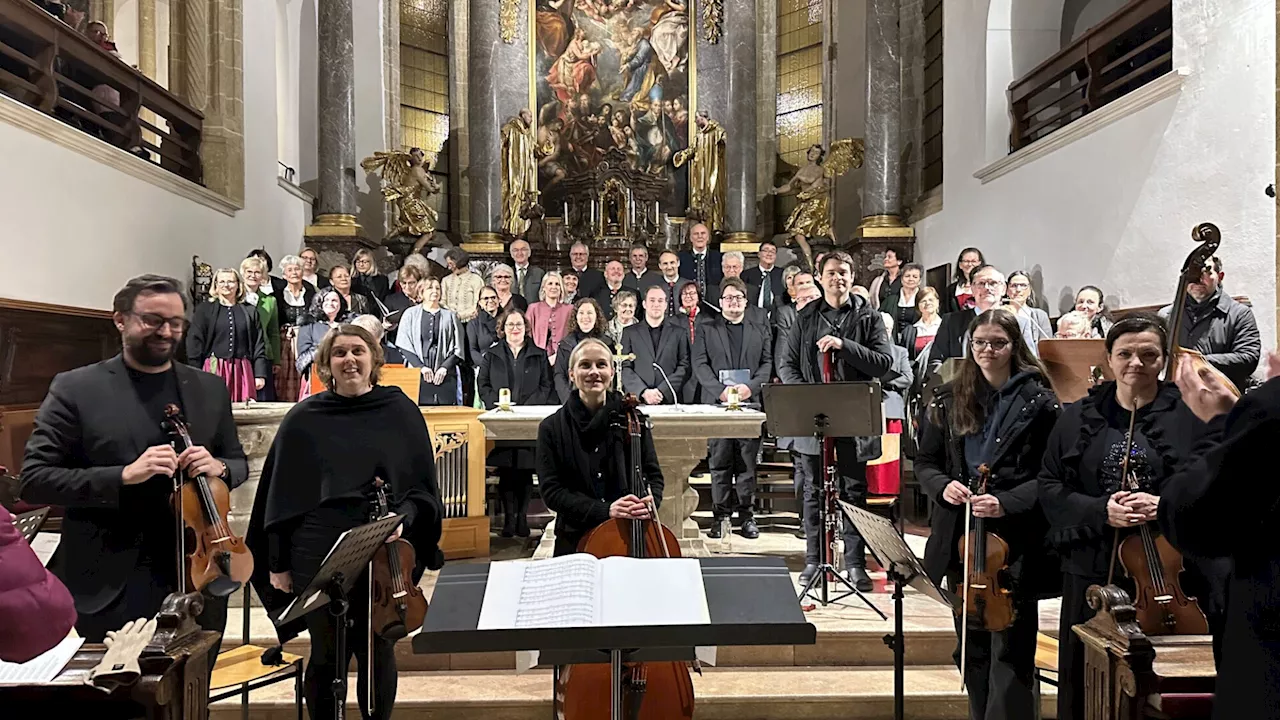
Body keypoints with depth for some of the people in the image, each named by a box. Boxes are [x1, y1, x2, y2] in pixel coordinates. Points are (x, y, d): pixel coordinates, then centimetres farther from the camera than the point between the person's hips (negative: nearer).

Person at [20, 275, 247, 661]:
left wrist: (219, 468, -10)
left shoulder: (210, 389, 7)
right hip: (111, 589, -3)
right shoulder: (75, 388, -3)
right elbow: (34, 480, -7)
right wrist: (123, 475, -21)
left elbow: (238, 463, 13)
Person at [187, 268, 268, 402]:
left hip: (242, 371, 1)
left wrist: (260, 374, 2)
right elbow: (194, 343, 1)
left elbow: (259, 345, 8)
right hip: (213, 370, -1)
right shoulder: (204, 309, 5)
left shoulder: (250, 311, 10)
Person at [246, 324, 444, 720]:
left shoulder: (402, 412, 1)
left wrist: (403, 519, -14)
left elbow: (422, 486, 4)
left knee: (378, 654, 9)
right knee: (327, 655, 9)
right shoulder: (303, 419, 2)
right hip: (320, 554, 0)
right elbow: (283, 493, 5)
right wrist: (277, 562, 4)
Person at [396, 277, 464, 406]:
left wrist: (445, 367, -6)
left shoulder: (450, 315, 10)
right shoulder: (411, 314, 9)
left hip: (445, 376, 1)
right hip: (418, 374, 0)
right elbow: (404, 345, 2)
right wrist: (421, 367, -8)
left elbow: (458, 348, 6)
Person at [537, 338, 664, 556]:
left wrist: (649, 503, -16)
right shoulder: (552, 427, -2)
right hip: (577, 541, 0)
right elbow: (551, 490, -5)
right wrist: (605, 510, -16)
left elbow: (653, 475, 5)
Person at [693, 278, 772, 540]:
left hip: (750, 403, 1)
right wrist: (720, 390, -13)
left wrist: (751, 386, -10)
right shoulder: (707, 330, 12)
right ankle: (720, 515, 7)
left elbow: (768, 363, 7)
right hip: (717, 404, -1)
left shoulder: (761, 331, 17)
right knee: (719, 463, 1)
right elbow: (700, 365, 2)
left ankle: (747, 515, 11)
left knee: (747, 463, 3)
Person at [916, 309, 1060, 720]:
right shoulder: (950, 400, 6)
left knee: (1011, 652, -1)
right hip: (960, 538, 4)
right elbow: (925, 463, 10)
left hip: (1015, 541, -4)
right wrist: (942, 485, -11)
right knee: (972, 650, 17)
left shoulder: (1039, 402, -3)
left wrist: (1006, 503, -21)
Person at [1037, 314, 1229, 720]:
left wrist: (1166, 505, -18)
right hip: (1092, 569, 2)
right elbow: (1050, 488, 3)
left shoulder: (1189, 415, 1)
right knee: (1085, 686, 10)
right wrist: (1100, 511, -13)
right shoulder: (1080, 417, 6)